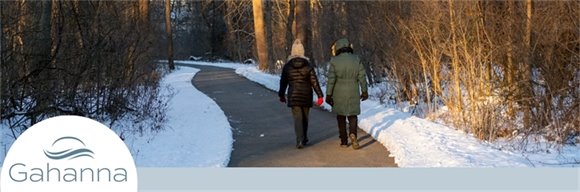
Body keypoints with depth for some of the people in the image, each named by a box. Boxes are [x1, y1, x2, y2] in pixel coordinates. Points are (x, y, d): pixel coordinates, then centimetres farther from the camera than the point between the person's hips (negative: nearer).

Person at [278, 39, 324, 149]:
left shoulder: (287, 66, -3)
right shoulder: (308, 65, -4)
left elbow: (283, 82, 4)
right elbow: (314, 81, -7)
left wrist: (281, 95, 18)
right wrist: (320, 95, -4)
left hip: (293, 96, -1)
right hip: (306, 95, 1)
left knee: (297, 118, -2)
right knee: (305, 117, 17)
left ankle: (300, 140, -17)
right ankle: (304, 139, 30)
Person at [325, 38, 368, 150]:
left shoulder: (334, 61, -9)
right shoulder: (356, 59, -2)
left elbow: (331, 79, -11)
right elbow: (362, 77, 0)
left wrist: (328, 94, -6)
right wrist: (364, 91, 9)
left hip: (339, 94, -1)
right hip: (353, 93, 1)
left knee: (341, 117, 12)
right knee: (352, 115, 11)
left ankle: (344, 141, 14)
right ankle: (352, 134, -16)